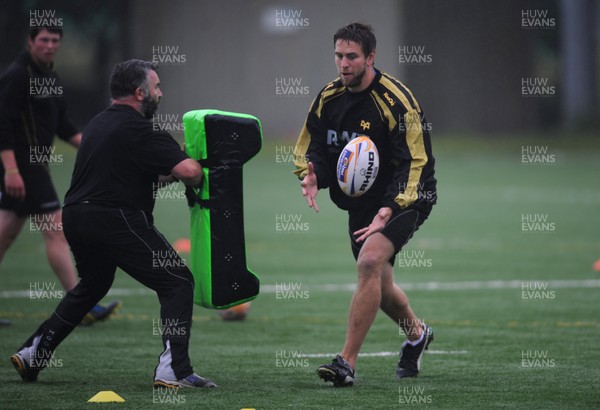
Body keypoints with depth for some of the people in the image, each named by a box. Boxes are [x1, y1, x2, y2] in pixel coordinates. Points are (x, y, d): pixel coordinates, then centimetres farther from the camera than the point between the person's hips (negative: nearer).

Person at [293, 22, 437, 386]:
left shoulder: (396, 101, -20)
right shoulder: (328, 98, -1)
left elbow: (412, 164, -22)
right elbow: (310, 148, 6)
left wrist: (388, 211, -34)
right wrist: (311, 175, -18)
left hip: (403, 198, -7)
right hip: (360, 201, 7)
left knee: (369, 261, -28)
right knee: (378, 286, 16)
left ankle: (348, 361, -26)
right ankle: (417, 334, 48)